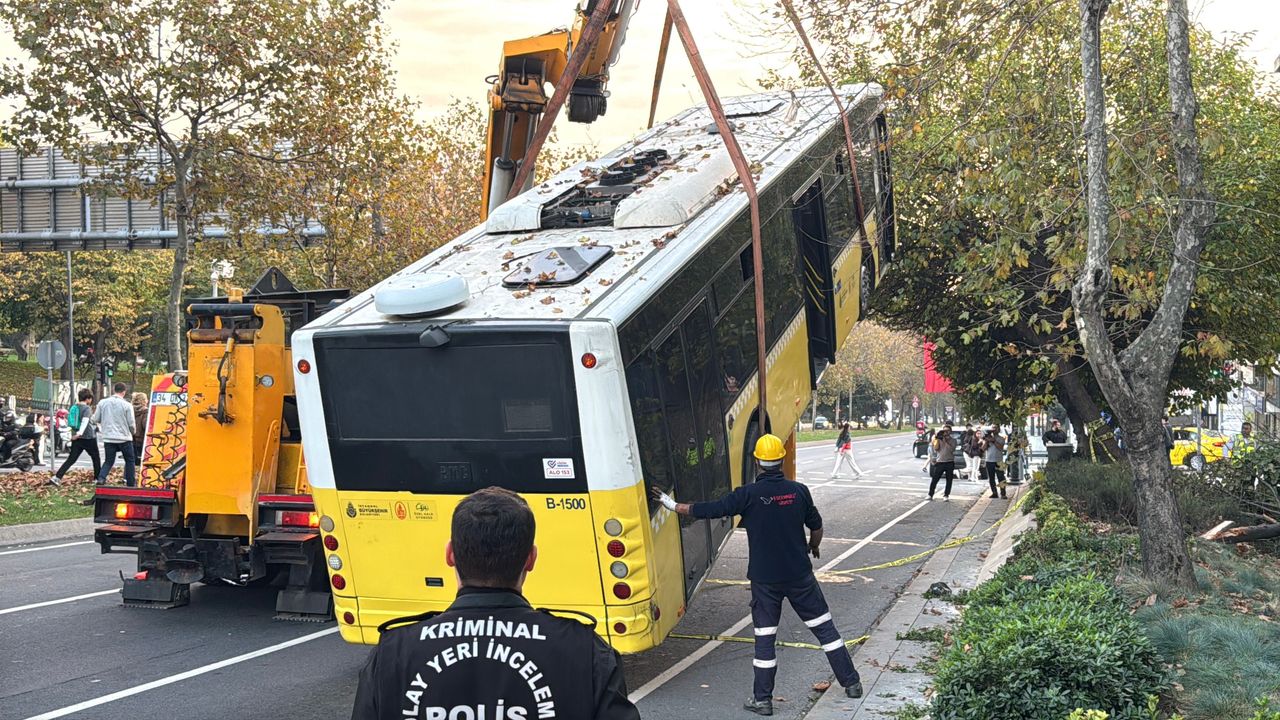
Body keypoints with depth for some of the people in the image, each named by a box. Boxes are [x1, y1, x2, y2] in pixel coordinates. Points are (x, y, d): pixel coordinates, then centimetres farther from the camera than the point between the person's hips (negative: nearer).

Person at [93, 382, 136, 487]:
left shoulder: (102, 403, -1)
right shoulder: (127, 405, -10)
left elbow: (96, 419, 3)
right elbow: (131, 423, -6)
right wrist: (132, 433, 15)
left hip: (108, 438, 3)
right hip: (124, 438, -3)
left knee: (109, 461, 13)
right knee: (130, 460, 13)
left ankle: (101, 478, -10)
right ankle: (131, 483, 15)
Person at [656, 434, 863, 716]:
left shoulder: (749, 495, -12)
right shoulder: (798, 491, -4)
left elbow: (707, 510, -11)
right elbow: (816, 526, 9)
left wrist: (672, 504, 2)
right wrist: (813, 547, 32)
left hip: (764, 579, -2)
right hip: (799, 576, 2)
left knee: (764, 638, 7)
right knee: (824, 627, 13)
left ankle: (762, 699, 12)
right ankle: (851, 683, 20)